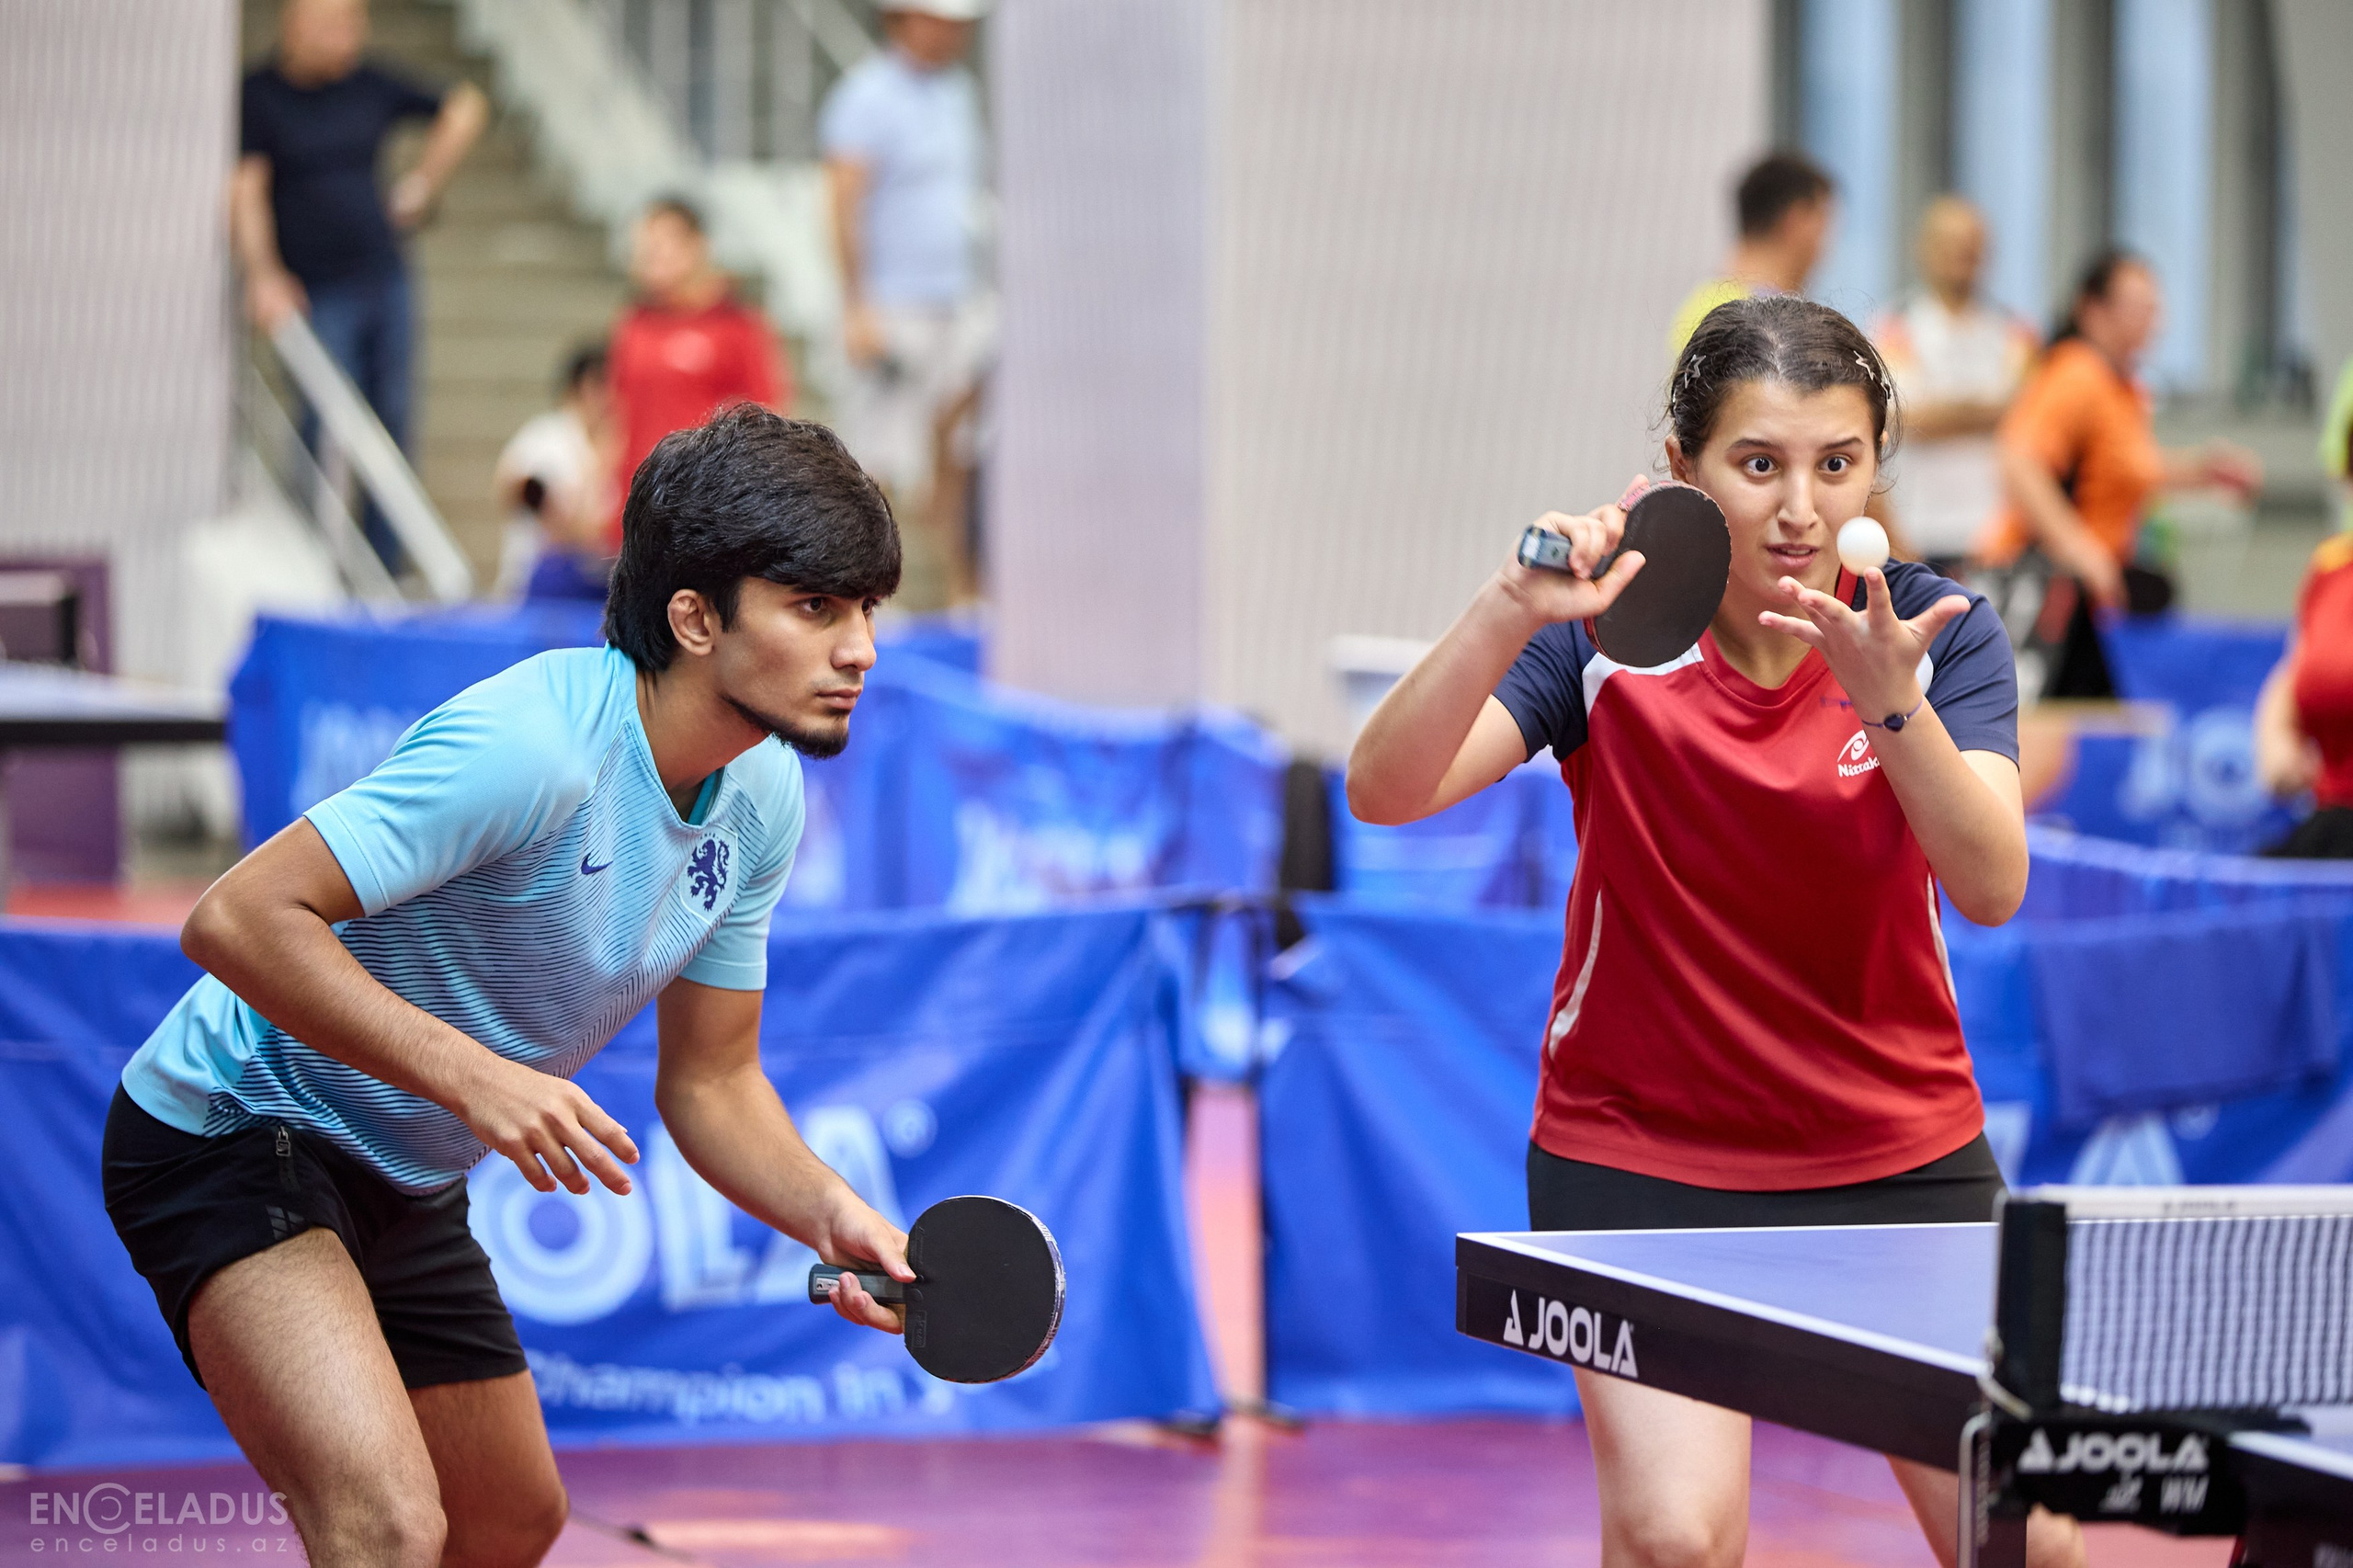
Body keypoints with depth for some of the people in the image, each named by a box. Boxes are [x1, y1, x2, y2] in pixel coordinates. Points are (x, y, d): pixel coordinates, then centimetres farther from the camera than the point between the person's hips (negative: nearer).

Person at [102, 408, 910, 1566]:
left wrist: (826, 1210, -14)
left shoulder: (762, 798, -3)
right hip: (232, 1130, -9)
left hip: (411, 1187, 9)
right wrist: (472, 1074, -36)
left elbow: (708, 1078, 5)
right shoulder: (531, 744, -30)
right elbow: (237, 918, -33)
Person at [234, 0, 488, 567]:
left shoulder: (369, 85, 7)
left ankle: (384, 572, 12)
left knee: (392, 428, 5)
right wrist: (263, 277, -25)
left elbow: (465, 106, 20)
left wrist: (423, 182, 13)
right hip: (316, 296, -5)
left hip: (385, 281, 5)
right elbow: (245, 191, -14)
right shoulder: (259, 96, -6)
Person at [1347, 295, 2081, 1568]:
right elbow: (1385, 790, -24)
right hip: (1638, 1153, -2)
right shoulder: (1606, 631, -12)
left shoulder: (1938, 638, -8)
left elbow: (1990, 888, -22)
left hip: (1898, 1155, 2)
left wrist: (1889, 702, -37)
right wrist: (1508, 610, -39)